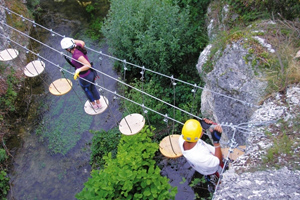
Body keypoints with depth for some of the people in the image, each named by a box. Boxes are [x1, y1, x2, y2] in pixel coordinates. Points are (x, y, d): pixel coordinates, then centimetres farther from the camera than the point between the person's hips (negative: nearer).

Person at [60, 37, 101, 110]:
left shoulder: (77, 55, -33)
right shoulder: (79, 46, -10)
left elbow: (88, 65, -38)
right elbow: (82, 42, 15)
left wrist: (78, 70, -43)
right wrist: (72, 40, 12)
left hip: (85, 78, -7)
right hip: (91, 73, 7)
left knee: (87, 91, 25)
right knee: (93, 88, 31)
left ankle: (94, 105, 51)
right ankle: (99, 104, 52)